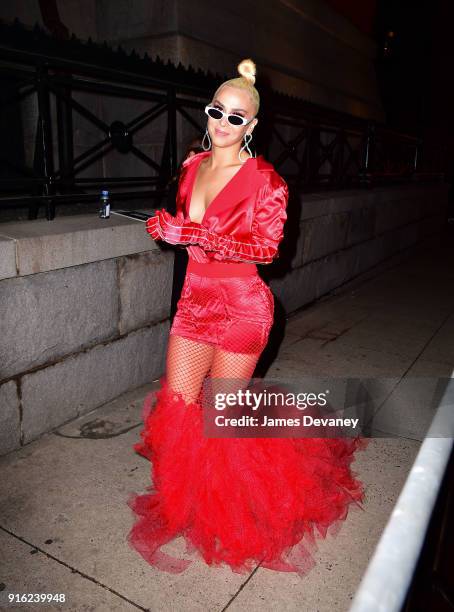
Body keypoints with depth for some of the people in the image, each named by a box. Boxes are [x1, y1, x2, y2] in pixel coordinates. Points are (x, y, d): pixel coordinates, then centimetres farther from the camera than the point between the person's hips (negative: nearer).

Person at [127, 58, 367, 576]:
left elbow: (266, 247, -16)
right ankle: (187, 503, 35)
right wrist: (165, 226, 1)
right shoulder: (191, 166, 9)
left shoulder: (265, 179, -9)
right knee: (177, 406, 7)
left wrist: (196, 236, -23)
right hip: (194, 299, 6)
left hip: (241, 306, -5)